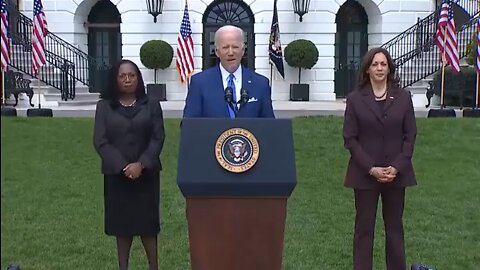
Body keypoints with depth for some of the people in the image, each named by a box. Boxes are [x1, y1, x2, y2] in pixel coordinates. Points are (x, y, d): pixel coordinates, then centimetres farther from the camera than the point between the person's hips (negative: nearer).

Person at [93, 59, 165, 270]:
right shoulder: (104, 107, 4)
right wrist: (123, 166, -13)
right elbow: (100, 141, -3)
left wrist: (141, 164, -16)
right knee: (121, 223, 7)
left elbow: (158, 139, -2)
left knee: (148, 223, 2)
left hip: (146, 174, 0)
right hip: (116, 174, 1)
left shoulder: (151, 106, 5)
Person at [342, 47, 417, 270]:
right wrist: (371, 168, -12)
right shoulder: (355, 99, -2)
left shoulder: (403, 97, 2)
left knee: (395, 227, 11)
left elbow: (410, 136, 2)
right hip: (365, 174, -1)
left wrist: (396, 167, -10)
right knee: (364, 227, 5)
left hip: (396, 174, 2)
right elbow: (350, 138, -4)